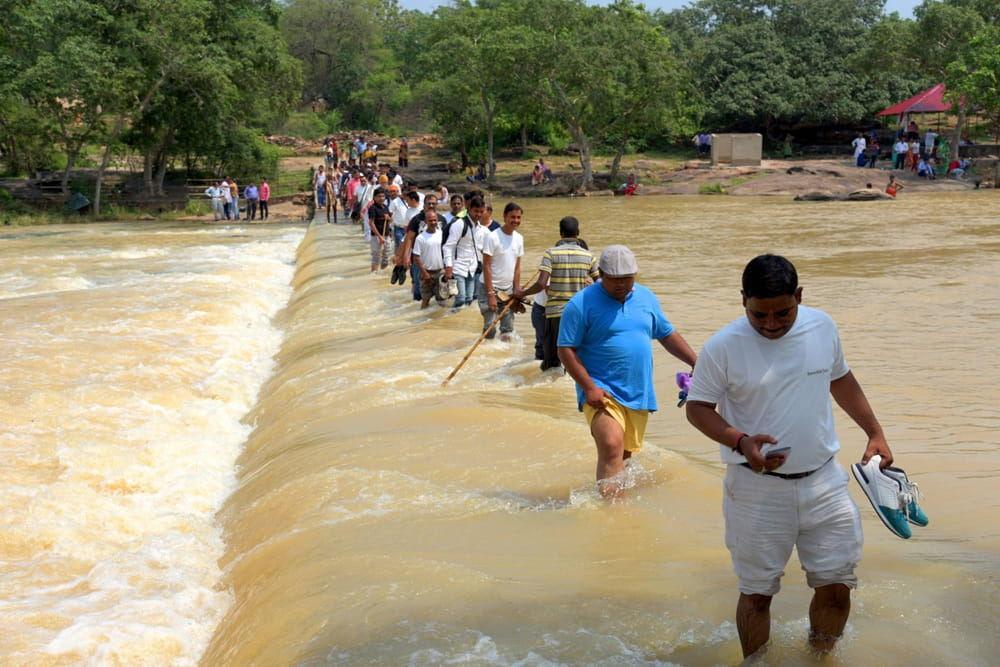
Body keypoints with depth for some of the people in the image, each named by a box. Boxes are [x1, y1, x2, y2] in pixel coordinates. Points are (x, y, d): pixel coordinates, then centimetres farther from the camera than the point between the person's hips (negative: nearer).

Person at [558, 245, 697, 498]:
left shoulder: (646, 297, 10)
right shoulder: (581, 304, -8)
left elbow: (668, 335, 21)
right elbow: (566, 350, -10)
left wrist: (697, 363, 12)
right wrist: (589, 387, -18)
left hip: (638, 392, 6)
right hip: (602, 391, -6)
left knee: (625, 452, 12)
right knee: (611, 446, -24)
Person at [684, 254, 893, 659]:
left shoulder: (822, 327, 1)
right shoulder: (723, 347, -12)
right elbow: (698, 408, -6)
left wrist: (875, 433, 17)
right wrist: (741, 442, -22)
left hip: (824, 481, 3)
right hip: (758, 490, -3)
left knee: (836, 587, 5)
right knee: (757, 592, 6)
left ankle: (820, 656, 31)